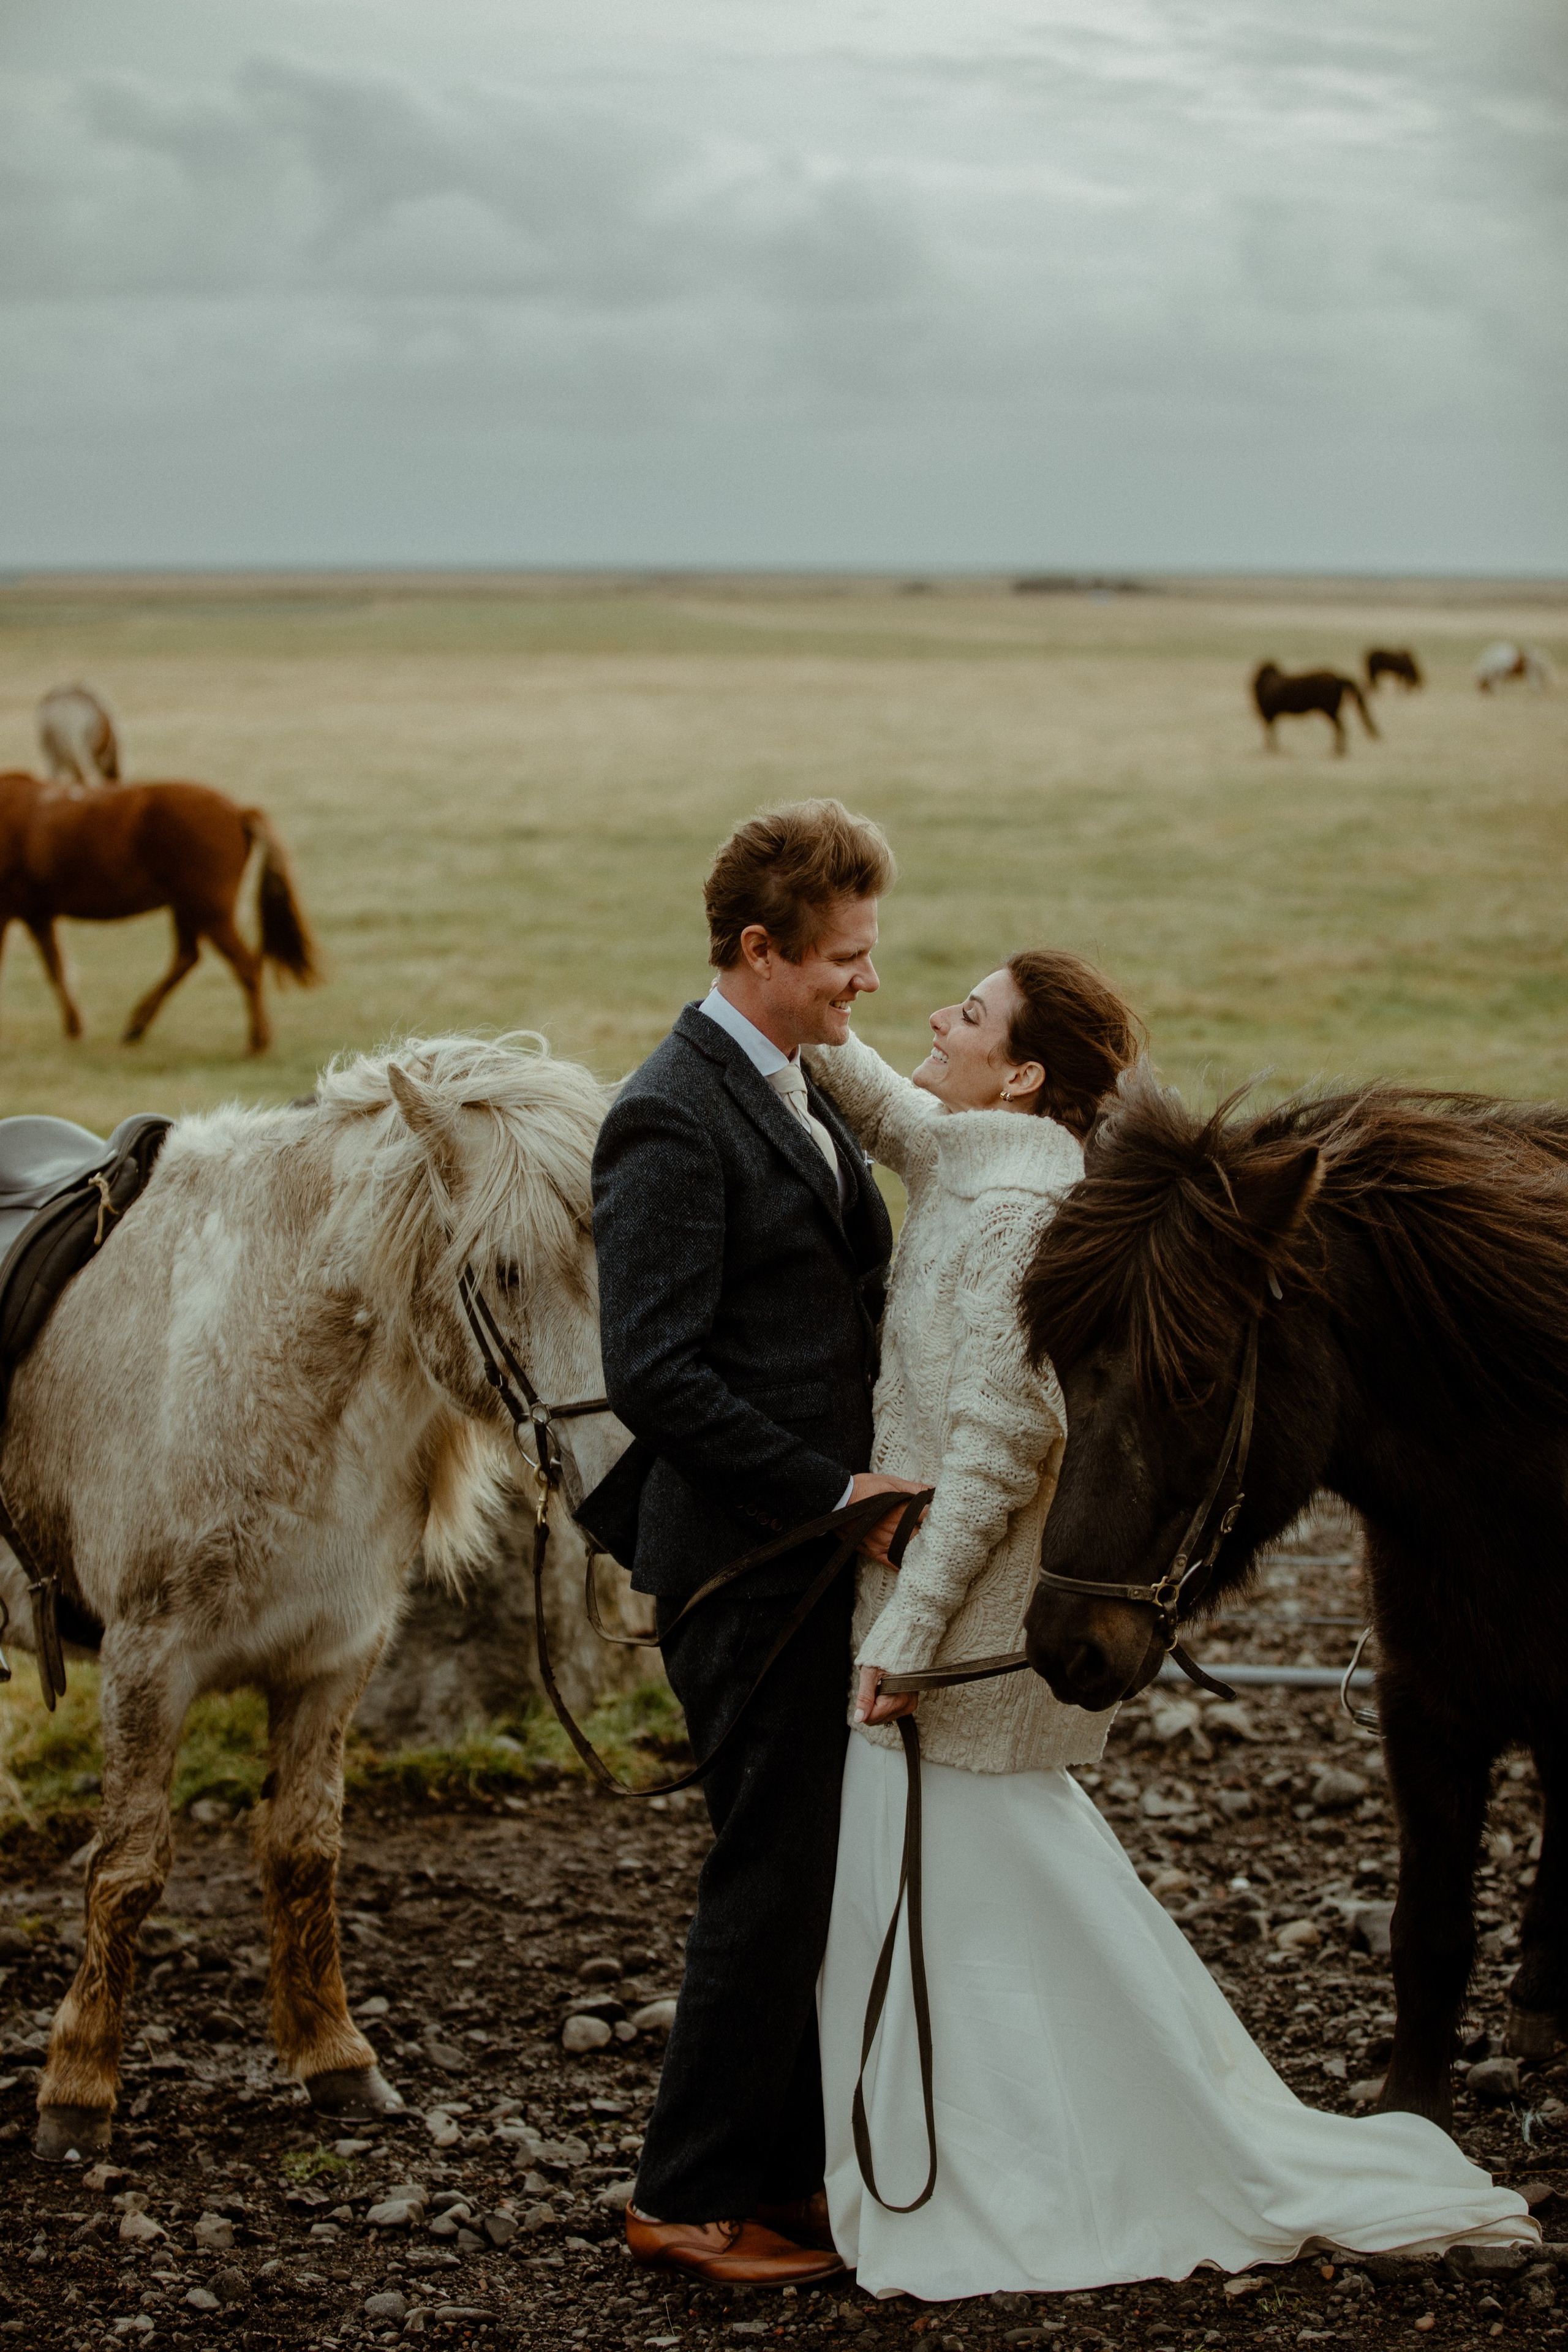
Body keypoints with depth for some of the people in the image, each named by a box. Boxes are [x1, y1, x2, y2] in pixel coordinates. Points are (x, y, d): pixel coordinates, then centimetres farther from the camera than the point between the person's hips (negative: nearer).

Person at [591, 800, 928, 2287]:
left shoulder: (798, 1092, 13)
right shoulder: (673, 1119, -17)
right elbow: (654, 1374, -23)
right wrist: (833, 1493, -20)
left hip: (822, 1549, 9)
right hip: (747, 1563, -9)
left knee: (821, 1871, 16)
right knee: (776, 1875, -2)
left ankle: (790, 2165, 28)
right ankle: (688, 2199, 11)